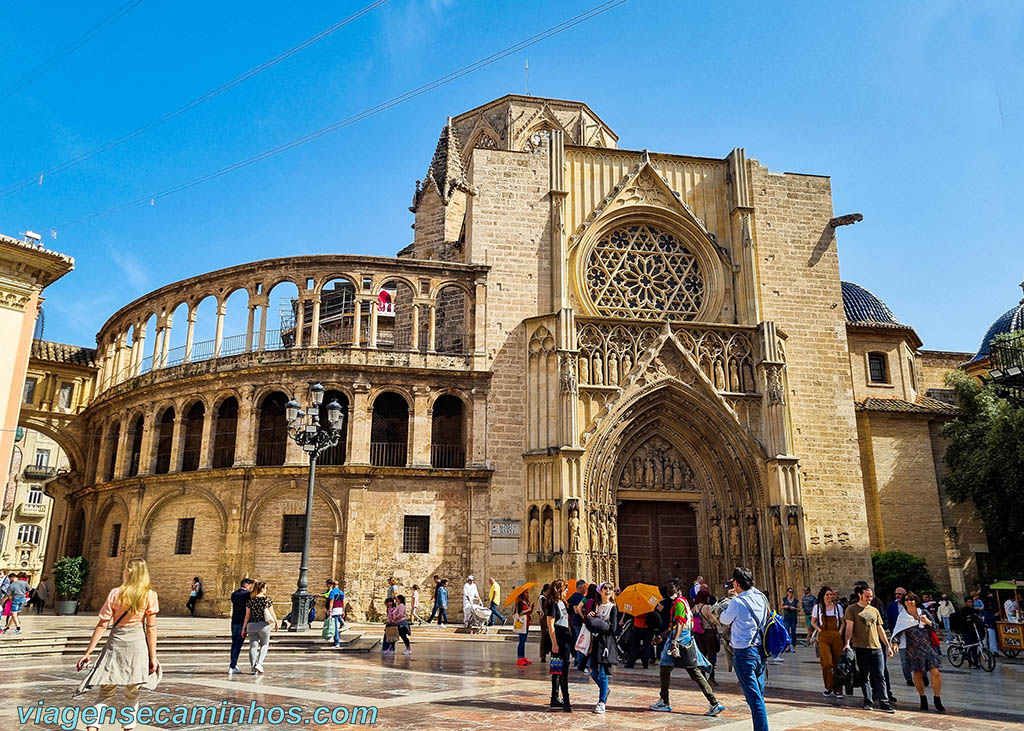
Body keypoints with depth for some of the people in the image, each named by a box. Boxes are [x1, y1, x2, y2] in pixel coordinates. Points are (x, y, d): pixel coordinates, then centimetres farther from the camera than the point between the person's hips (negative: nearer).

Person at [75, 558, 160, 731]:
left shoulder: (115, 593, -4)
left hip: (116, 642, 0)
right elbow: (151, 628, -5)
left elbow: (102, 625, -5)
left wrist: (89, 652, 1)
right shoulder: (149, 595, -4)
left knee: (106, 693, 9)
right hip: (138, 644, 0)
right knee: (132, 694, 14)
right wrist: (153, 657, -1)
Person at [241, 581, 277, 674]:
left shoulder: (250, 600, 1)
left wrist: (244, 628, 9)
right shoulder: (267, 599, -6)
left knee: (253, 646, 8)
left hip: (251, 625, 2)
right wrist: (276, 622, 16)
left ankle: (253, 667, 5)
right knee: (264, 645, 14)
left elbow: (247, 615, 3)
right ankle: (259, 664, -3)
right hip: (263, 625, -2)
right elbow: (272, 613, 0)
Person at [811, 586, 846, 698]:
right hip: (823, 637, -2)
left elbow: (842, 622, 18)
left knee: (838, 663, 2)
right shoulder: (817, 607, 6)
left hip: (836, 636, 2)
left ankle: (838, 689, 12)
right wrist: (819, 630, -2)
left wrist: (840, 631, 1)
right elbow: (813, 622, 13)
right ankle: (828, 687, 4)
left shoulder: (838, 607, 11)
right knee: (827, 663, -11)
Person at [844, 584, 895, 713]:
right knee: (864, 677, 4)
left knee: (879, 676, -1)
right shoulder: (852, 609, 1)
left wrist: (888, 646, 17)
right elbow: (849, 627, -7)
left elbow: (880, 629, 21)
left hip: (877, 647, 4)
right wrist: (847, 643, -19)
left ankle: (884, 703, 0)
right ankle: (868, 701, 13)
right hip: (861, 648, -4)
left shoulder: (874, 610, 17)